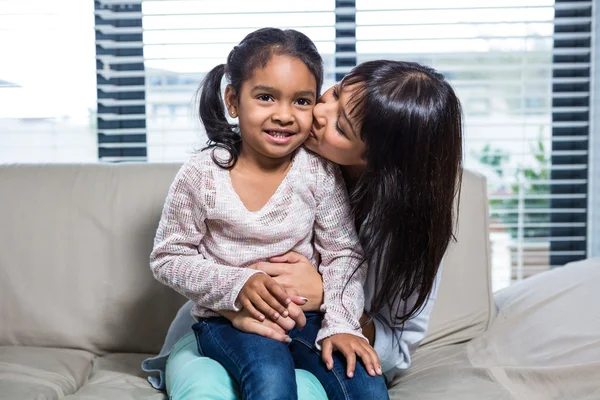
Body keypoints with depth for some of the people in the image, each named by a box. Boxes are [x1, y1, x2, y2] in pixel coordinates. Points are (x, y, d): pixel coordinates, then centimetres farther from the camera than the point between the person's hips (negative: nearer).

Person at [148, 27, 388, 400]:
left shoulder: (320, 172, -8)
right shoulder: (202, 175, -12)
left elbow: (344, 255, -2)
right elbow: (168, 258, -4)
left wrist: (340, 323, -16)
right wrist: (236, 284, -18)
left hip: (306, 314, 2)